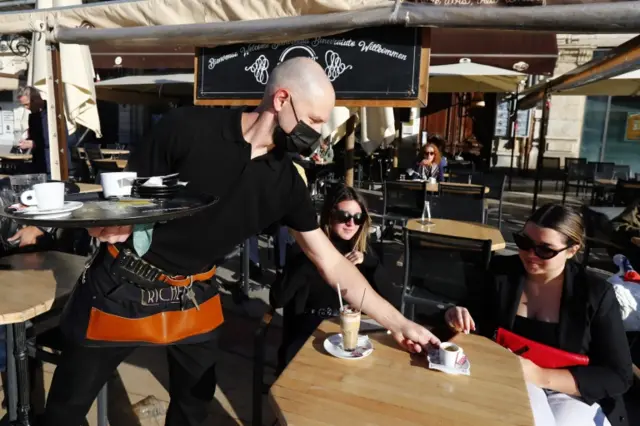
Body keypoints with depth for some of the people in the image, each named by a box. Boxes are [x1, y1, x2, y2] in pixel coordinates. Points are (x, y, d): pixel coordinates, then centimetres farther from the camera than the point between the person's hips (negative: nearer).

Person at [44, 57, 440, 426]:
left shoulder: (286, 182, -8)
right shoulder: (188, 127, -19)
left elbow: (332, 263, -4)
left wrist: (398, 323, -4)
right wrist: (107, 224, -32)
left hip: (193, 297, 3)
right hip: (123, 283, -2)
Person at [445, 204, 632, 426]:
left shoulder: (596, 294, -9)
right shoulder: (501, 271, -4)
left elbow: (619, 377, -9)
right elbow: (477, 326, 6)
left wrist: (540, 375, -21)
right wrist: (460, 319, -20)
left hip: (573, 394, 1)